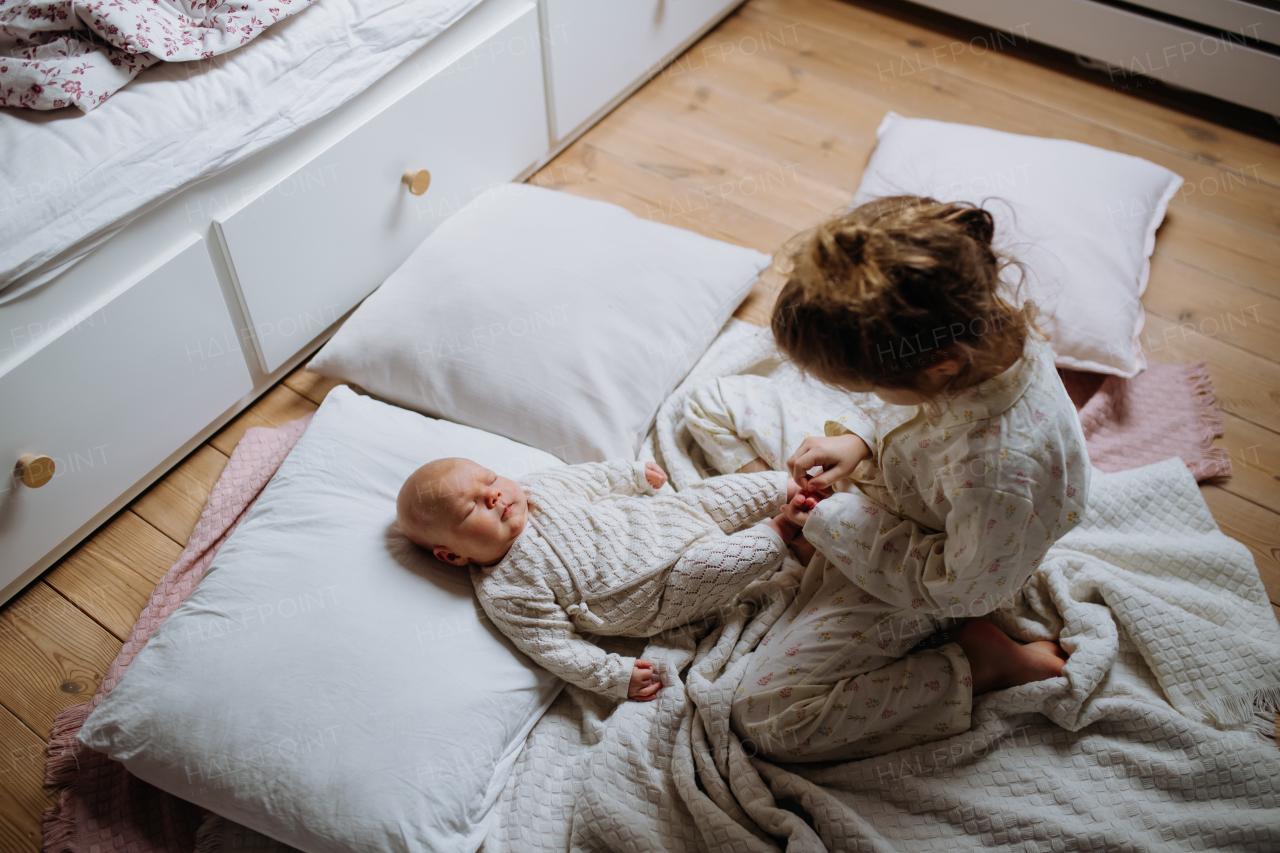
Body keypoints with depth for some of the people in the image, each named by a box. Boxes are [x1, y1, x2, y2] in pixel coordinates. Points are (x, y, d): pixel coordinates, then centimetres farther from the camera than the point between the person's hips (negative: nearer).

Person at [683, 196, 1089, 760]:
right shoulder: (983, 324, -27)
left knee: (769, 716, -9)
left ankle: (979, 664, -1)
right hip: (879, 471, 7)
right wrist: (856, 438, -14)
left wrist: (836, 525, -22)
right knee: (714, 402, 8)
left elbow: (960, 587, -26)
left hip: (908, 567, -7)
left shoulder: (1001, 475, -46)